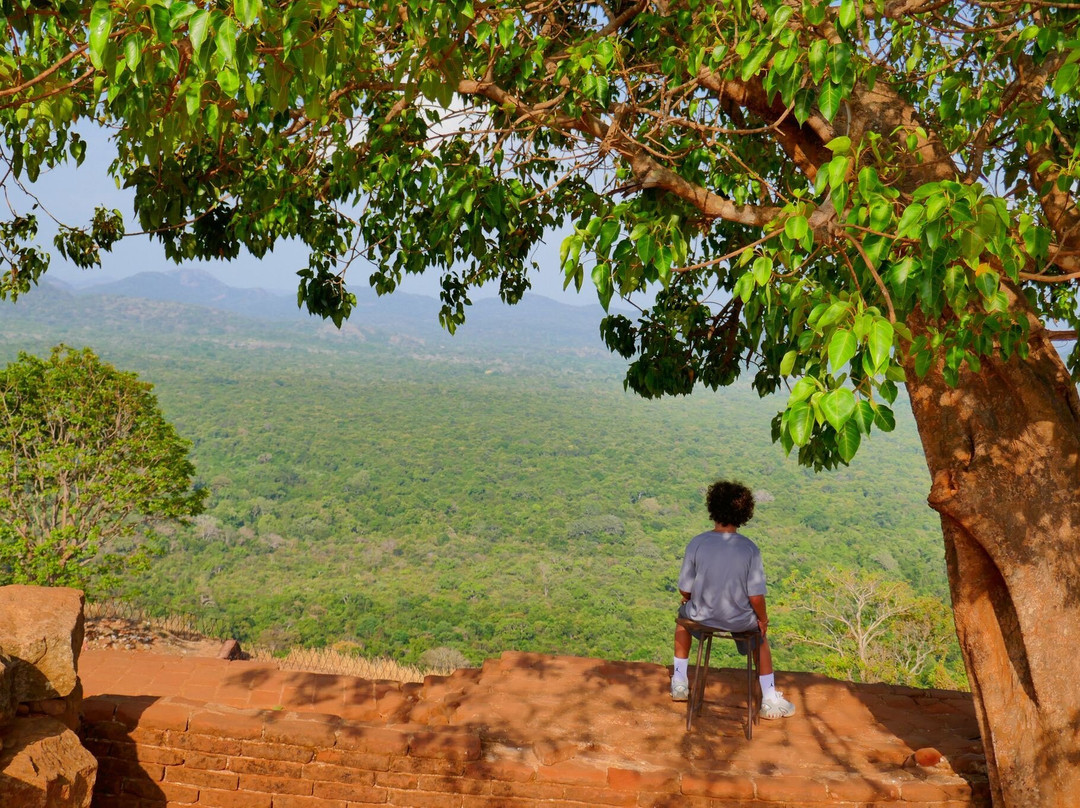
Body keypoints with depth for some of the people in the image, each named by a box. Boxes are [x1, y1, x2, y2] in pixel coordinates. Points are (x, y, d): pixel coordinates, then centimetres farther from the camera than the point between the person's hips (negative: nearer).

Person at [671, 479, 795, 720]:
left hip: (703, 616, 0)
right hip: (741, 620, 0)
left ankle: (679, 682, 43)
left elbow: (685, 590, -8)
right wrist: (763, 619, 6)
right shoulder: (750, 549, -17)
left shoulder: (697, 543, -17)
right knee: (761, 633, 35)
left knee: (684, 613, 36)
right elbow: (756, 596, -15)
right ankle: (770, 700, 38)